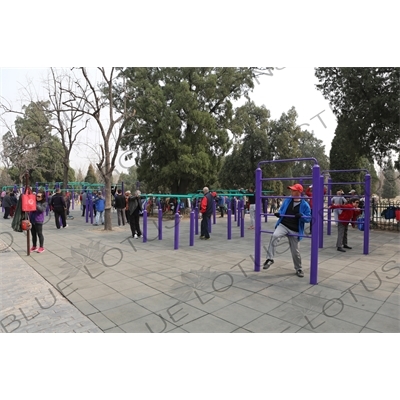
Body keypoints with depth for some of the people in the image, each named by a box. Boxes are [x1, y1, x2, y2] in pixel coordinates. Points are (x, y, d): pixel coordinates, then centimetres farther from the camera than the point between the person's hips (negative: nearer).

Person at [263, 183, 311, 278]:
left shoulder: (305, 204, -5)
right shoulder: (287, 200, 6)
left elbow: (309, 218, -4)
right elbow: (281, 211, 15)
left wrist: (301, 216, -24)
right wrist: (278, 214, -7)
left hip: (294, 230, -1)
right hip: (283, 225, 1)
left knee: (295, 251, 9)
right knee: (274, 236, -31)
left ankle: (299, 269, 33)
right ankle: (270, 259, -25)